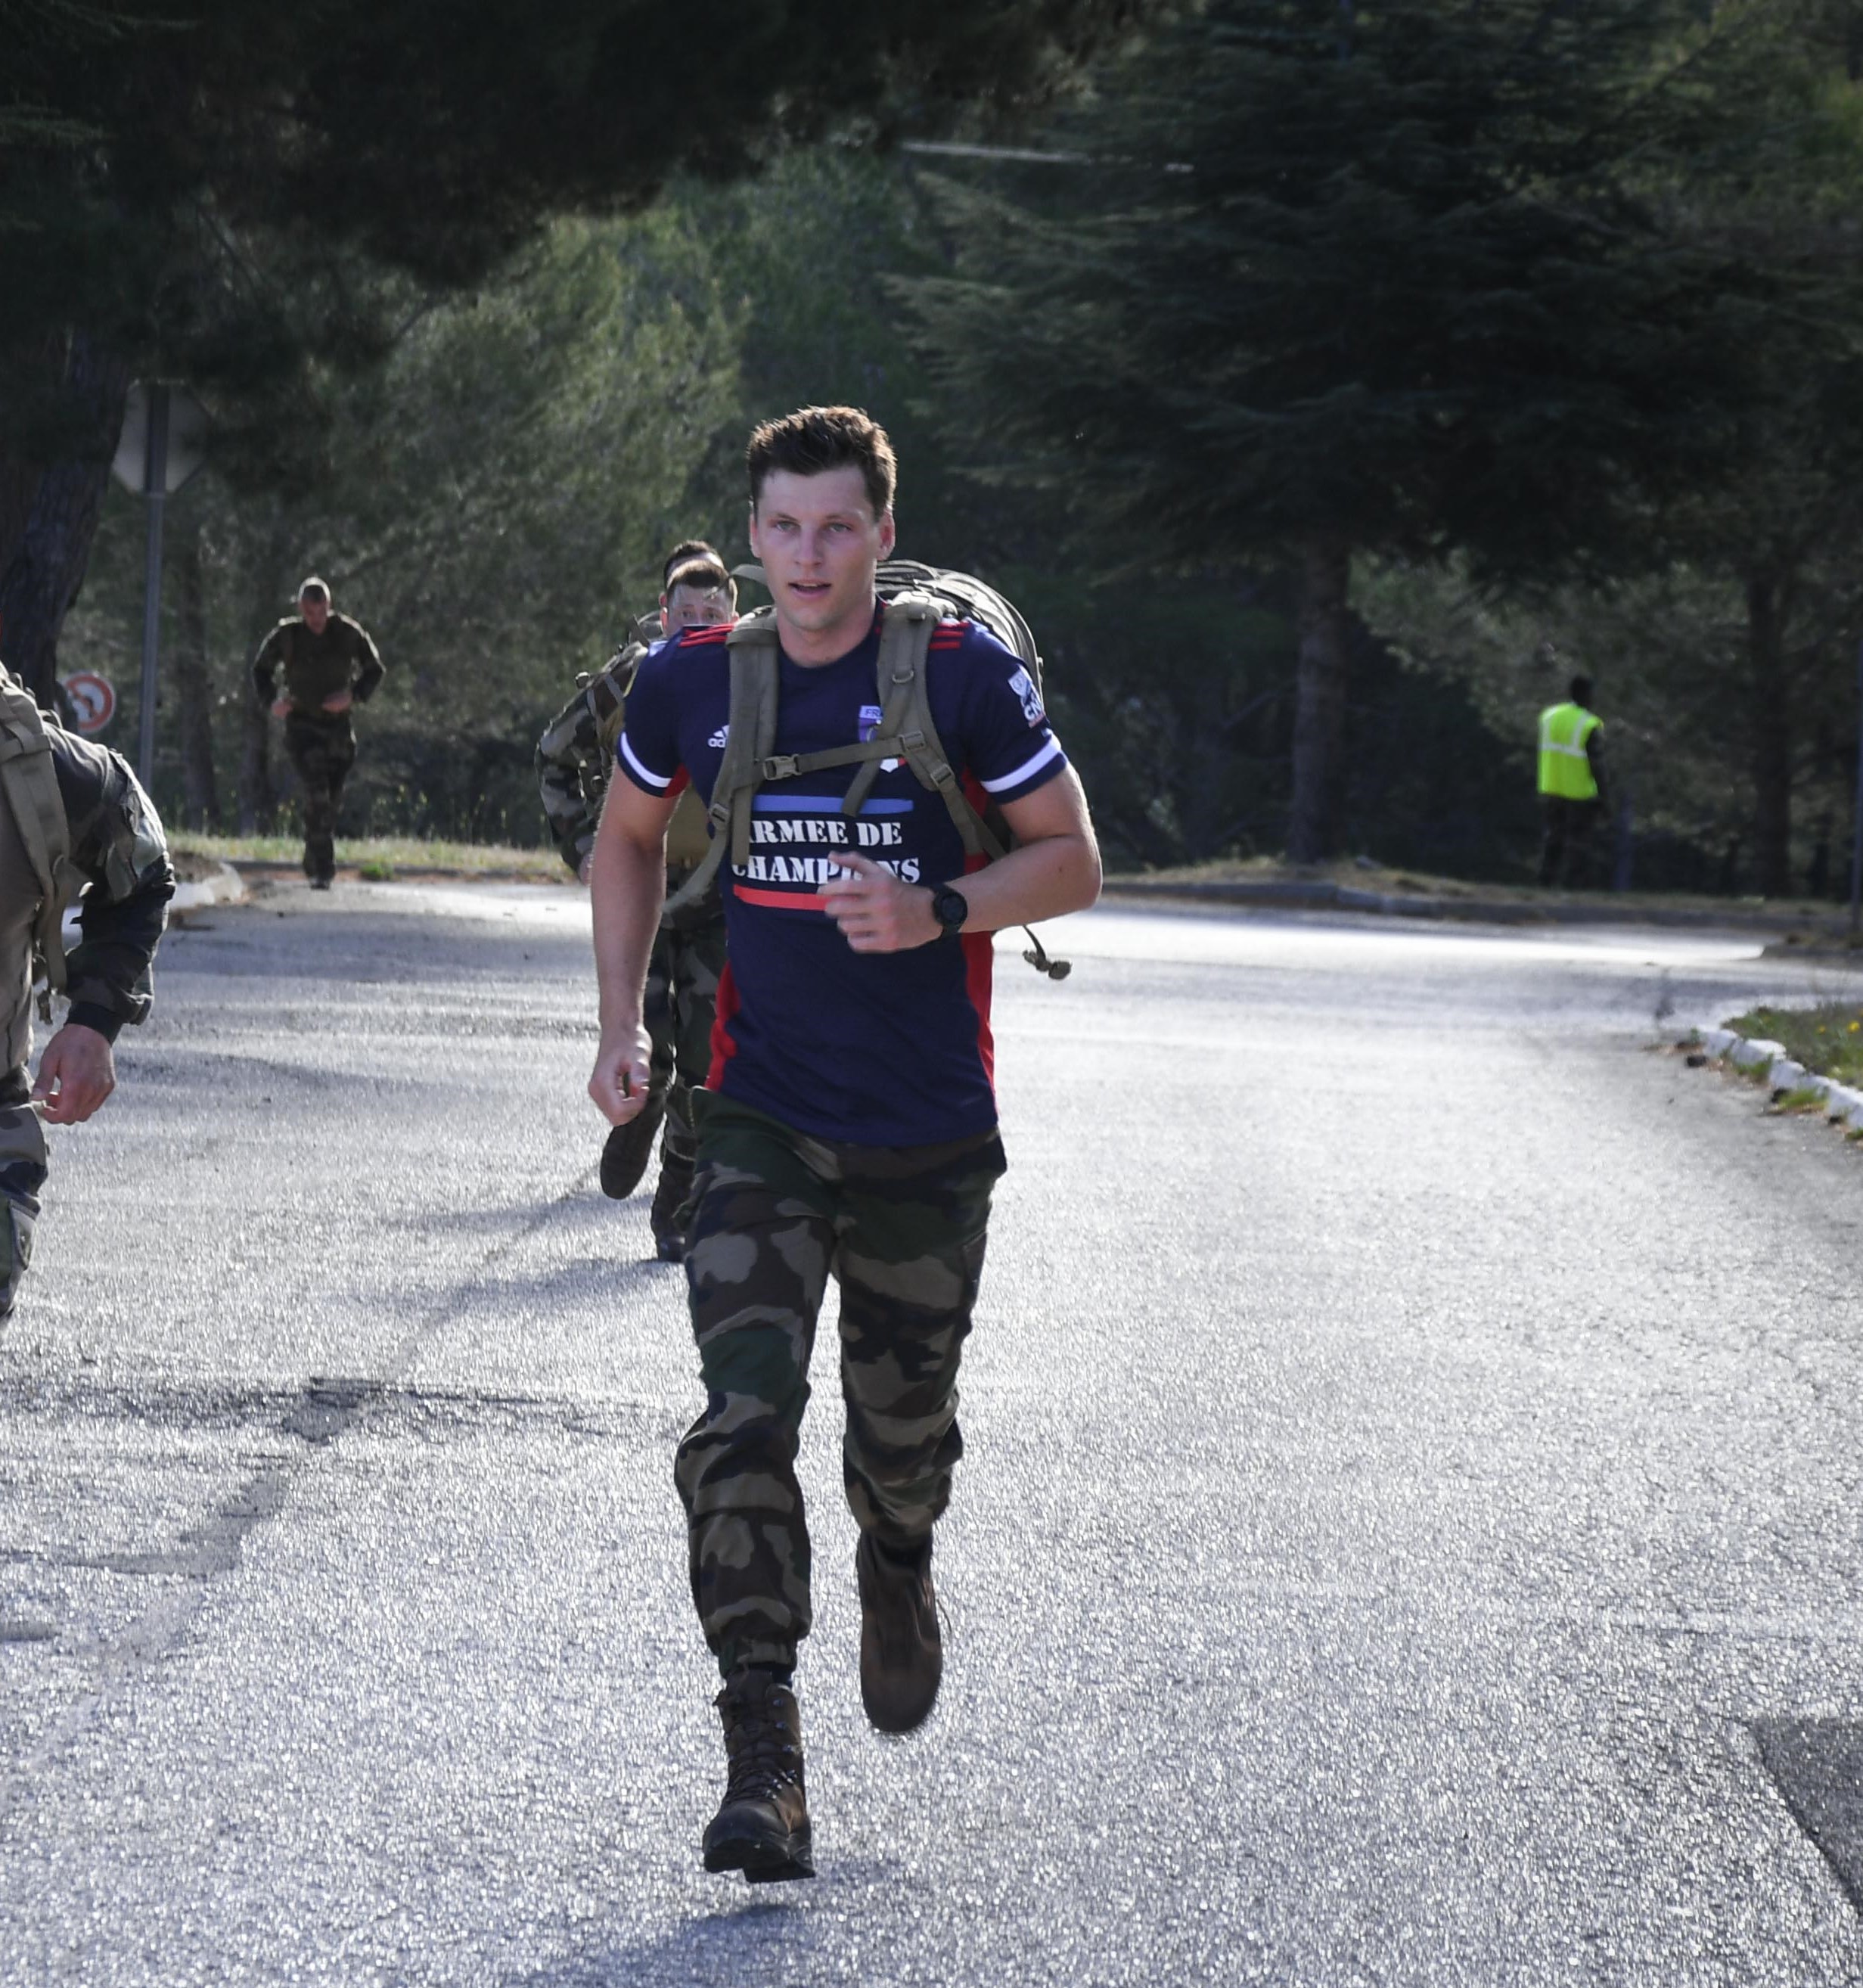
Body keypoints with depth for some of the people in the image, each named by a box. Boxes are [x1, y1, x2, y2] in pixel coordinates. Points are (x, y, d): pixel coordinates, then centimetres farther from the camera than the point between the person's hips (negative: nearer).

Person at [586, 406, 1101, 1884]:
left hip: (929, 1133, -1)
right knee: (743, 1414, -15)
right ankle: (764, 1756, -17)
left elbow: (1072, 863, -3)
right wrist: (622, 1026, 8)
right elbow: (631, 840, 17)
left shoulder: (961, 674, -9)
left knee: (903, 1420, 14)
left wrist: (938, 912, -21)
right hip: (760, 1121, 1)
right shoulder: (694, 682, -1)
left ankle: (899, 1569, 51)